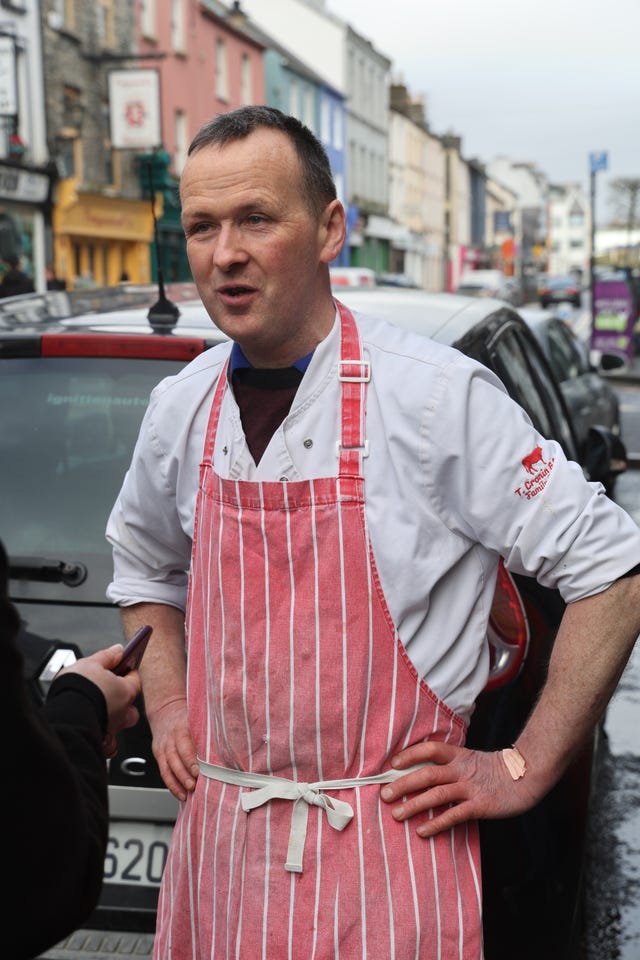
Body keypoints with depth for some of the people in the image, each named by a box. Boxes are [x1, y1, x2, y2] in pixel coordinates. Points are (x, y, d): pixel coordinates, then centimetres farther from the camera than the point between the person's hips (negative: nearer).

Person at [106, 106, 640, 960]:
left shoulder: (440, 397, -14)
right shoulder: (179, 409, 2)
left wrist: (527, 766, -8)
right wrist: (167, 707, 10)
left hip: (388, 848, -4)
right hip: (217, 837, 5)